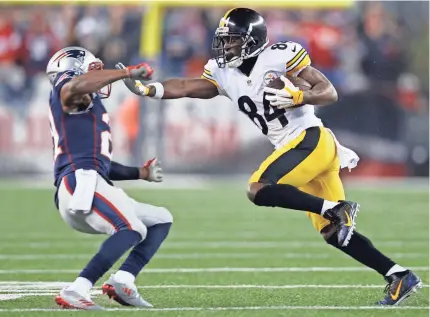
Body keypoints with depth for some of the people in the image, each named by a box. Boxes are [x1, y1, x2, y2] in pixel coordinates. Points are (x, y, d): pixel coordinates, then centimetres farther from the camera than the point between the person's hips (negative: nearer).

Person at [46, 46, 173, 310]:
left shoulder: (88, 109, 32)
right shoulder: (66, 90, 6)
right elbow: (75, 87, -22)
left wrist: (142, 173, 27)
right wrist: (128, 73, -15)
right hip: (80, 183, -10)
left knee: (161, 221, 17)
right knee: (132, 229, -28)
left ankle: (123, 281, -4)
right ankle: (77, 291, -36)